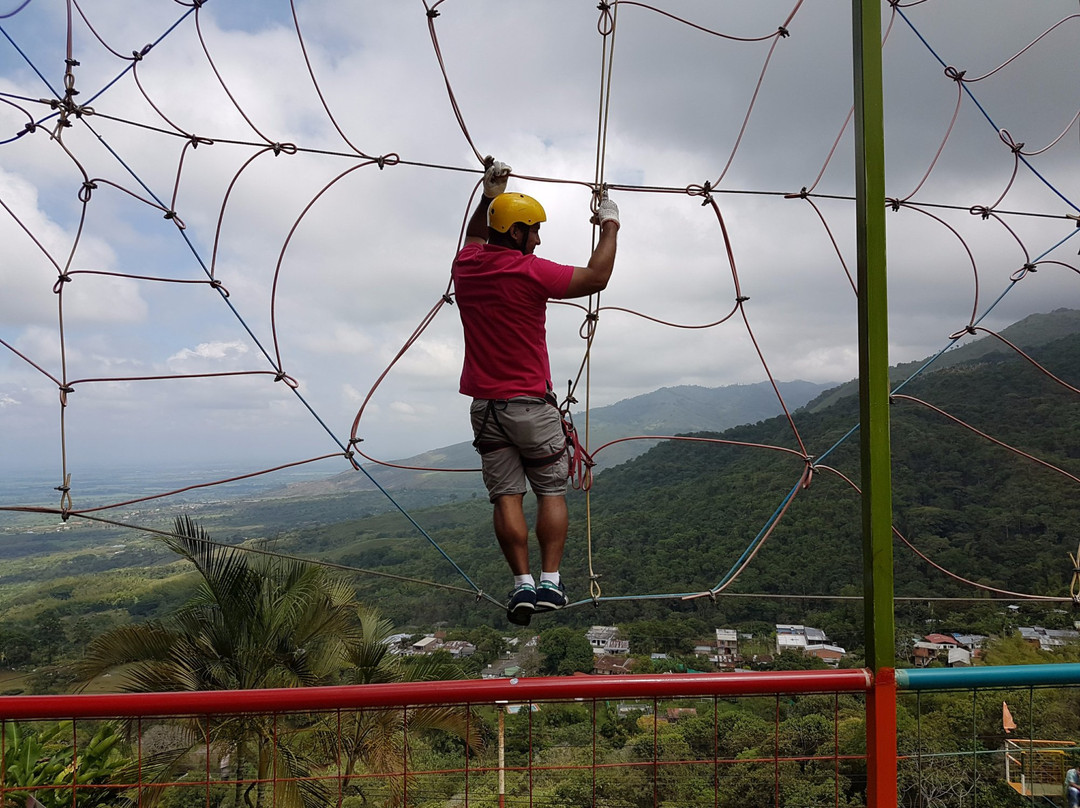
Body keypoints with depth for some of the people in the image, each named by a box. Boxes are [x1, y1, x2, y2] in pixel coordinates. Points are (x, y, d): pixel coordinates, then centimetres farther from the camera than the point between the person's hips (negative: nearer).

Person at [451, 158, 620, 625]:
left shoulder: (466, 266, 5)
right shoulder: (530, 272, -13)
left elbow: (475, 238, 29)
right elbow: (596, 277, -9)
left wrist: (489, 195, 35)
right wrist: (609, 227, 4)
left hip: (484, 406, 5)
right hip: (531, 406, -5)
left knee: (506, 496, 4)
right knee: (551, 491, 7)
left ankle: (522, 583, 0)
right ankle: (550, 582, 2)